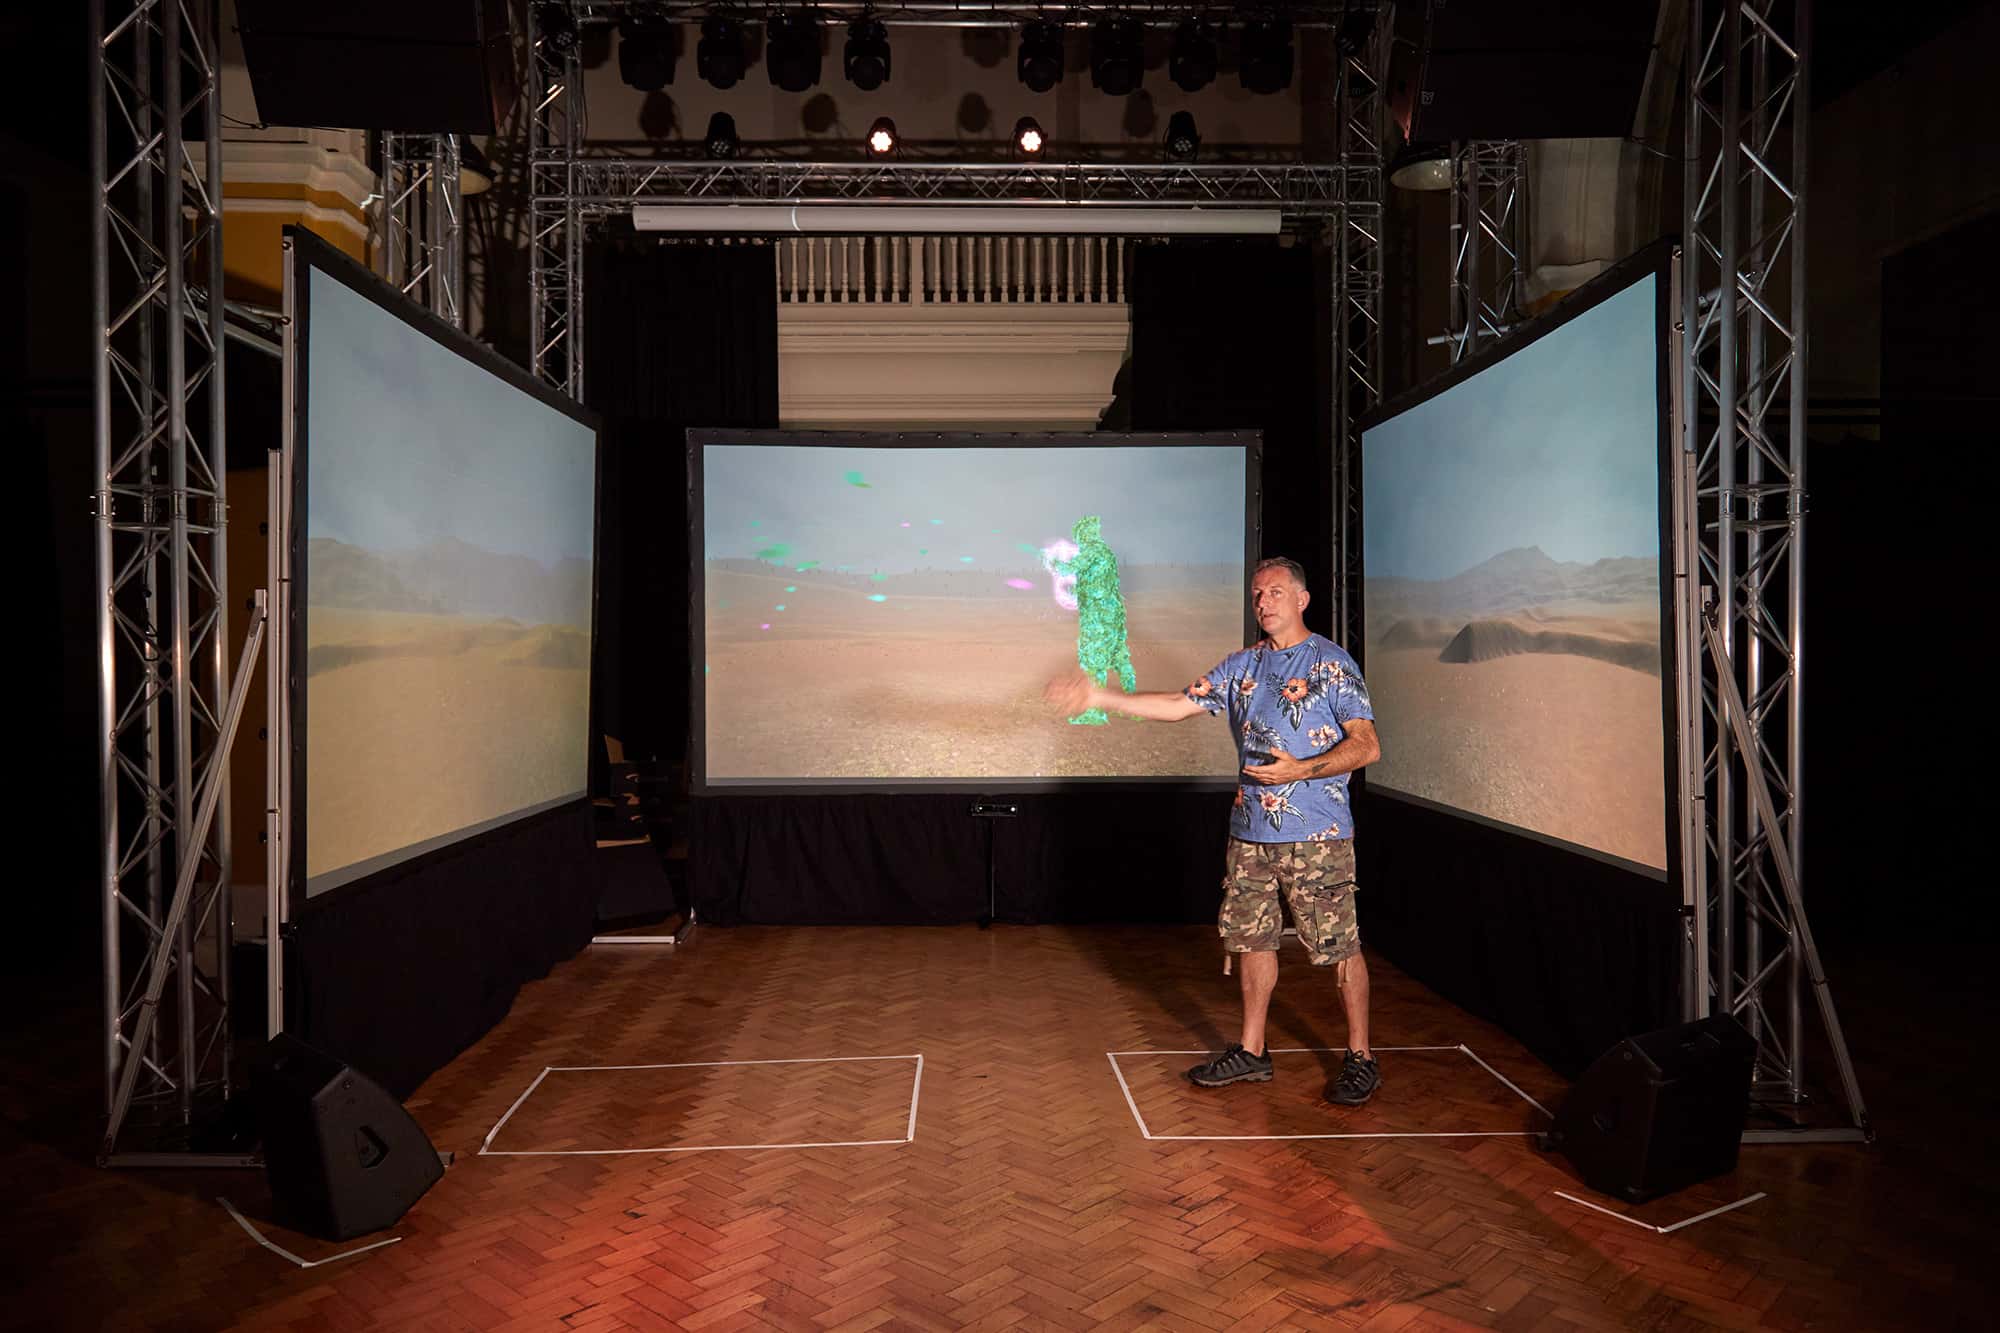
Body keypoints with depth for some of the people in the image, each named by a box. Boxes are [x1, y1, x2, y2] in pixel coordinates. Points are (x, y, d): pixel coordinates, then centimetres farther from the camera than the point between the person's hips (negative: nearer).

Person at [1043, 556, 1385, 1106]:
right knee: (1252, 938, 13)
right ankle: (1251, 1051, 26)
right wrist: (1102, 697, 2)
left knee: (1340, 947, 1)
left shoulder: (1332, 664, -6)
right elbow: (1179, 705, 10)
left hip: (1316, 834, -6)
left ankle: (1360, 1058, 17)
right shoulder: (1241, 665, 11)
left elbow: (1366, 746, -11)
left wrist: (1301, 770, -23)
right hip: (1251, 830, 6)